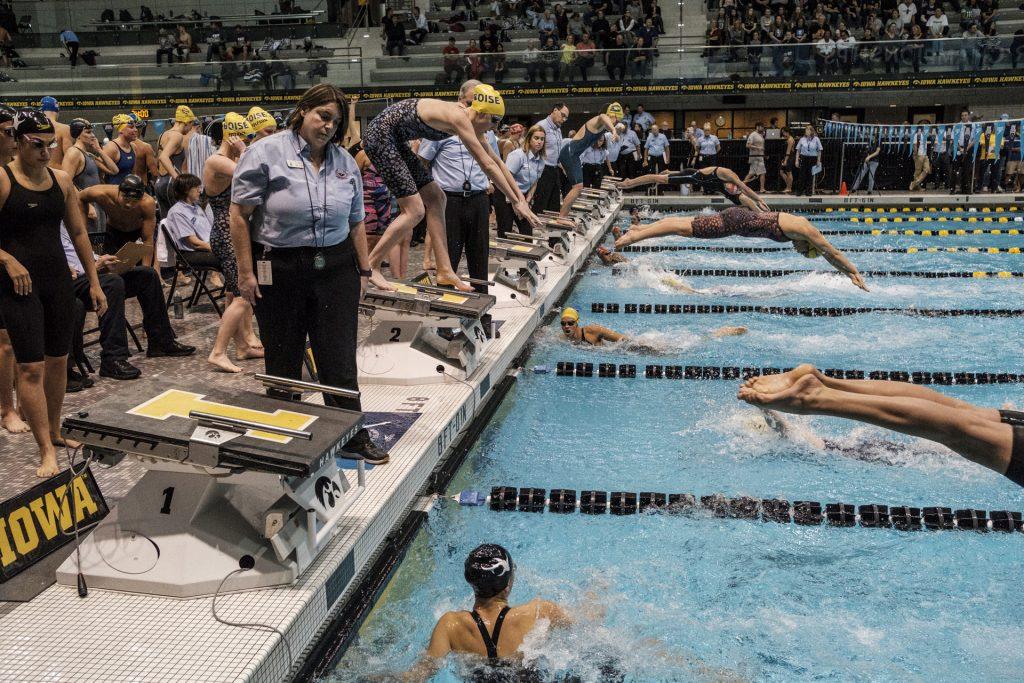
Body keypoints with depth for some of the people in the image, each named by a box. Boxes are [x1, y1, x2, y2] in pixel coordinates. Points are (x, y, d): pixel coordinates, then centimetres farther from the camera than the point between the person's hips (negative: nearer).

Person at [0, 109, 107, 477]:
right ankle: (46, 452, -6)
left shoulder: (61, 180, 8)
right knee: (30, 367, -8)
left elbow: (78, 233, 12)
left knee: (58, 360, 12)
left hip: (57, 281, 6)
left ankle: (54, 432, 28)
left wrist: (94, 282, 11)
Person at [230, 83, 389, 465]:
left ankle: (352, 436, 15)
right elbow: (240, 215, -7)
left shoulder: (345, 162, 10)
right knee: (283, 362, 8)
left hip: (336, 269, 3)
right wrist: (246, 272, -10)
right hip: (279, 271, -3)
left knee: (340, 360, 4)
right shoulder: (266, 154, -6)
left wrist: (363, 270, 12)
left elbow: (356, 222, 15)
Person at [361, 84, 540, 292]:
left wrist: (520, 196, 10)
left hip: (394, 141, 10)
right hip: (379, 136, -10)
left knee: (435, 198, 8)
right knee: (415, 210, -11)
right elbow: (487, 165, -23)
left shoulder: (466, 118, 6)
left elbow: (495, 160, 11)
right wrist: (516, 202, -19)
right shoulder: (459, 118, -22)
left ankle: (444, 271, 8)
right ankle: (369, 267, -3)